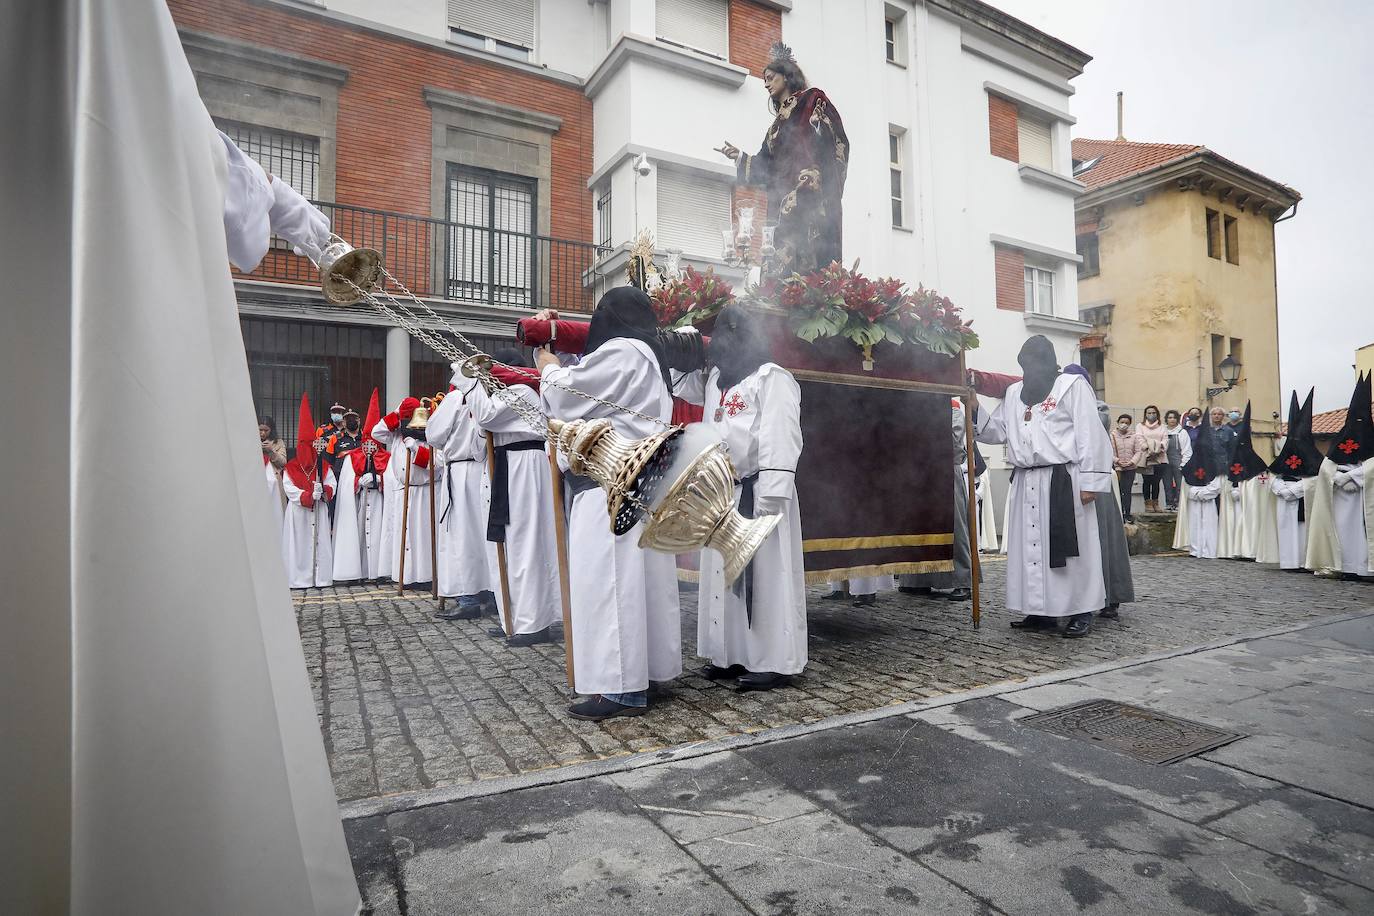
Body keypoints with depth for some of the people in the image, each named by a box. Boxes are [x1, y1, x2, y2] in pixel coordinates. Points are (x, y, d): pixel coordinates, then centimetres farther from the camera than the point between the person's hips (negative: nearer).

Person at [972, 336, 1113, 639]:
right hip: (1026, 483, 6)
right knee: (1030, 546, 7)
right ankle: (1041, 610, 15)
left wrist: (1089, 481, -12)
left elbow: (1090, 436, -6)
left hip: (1062, 481, -5)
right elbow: (996, 432, 15)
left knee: (1069, 547, -2)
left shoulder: (1073, 386, 0)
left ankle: (1081, 613, 8)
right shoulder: (1014, 393, 17)